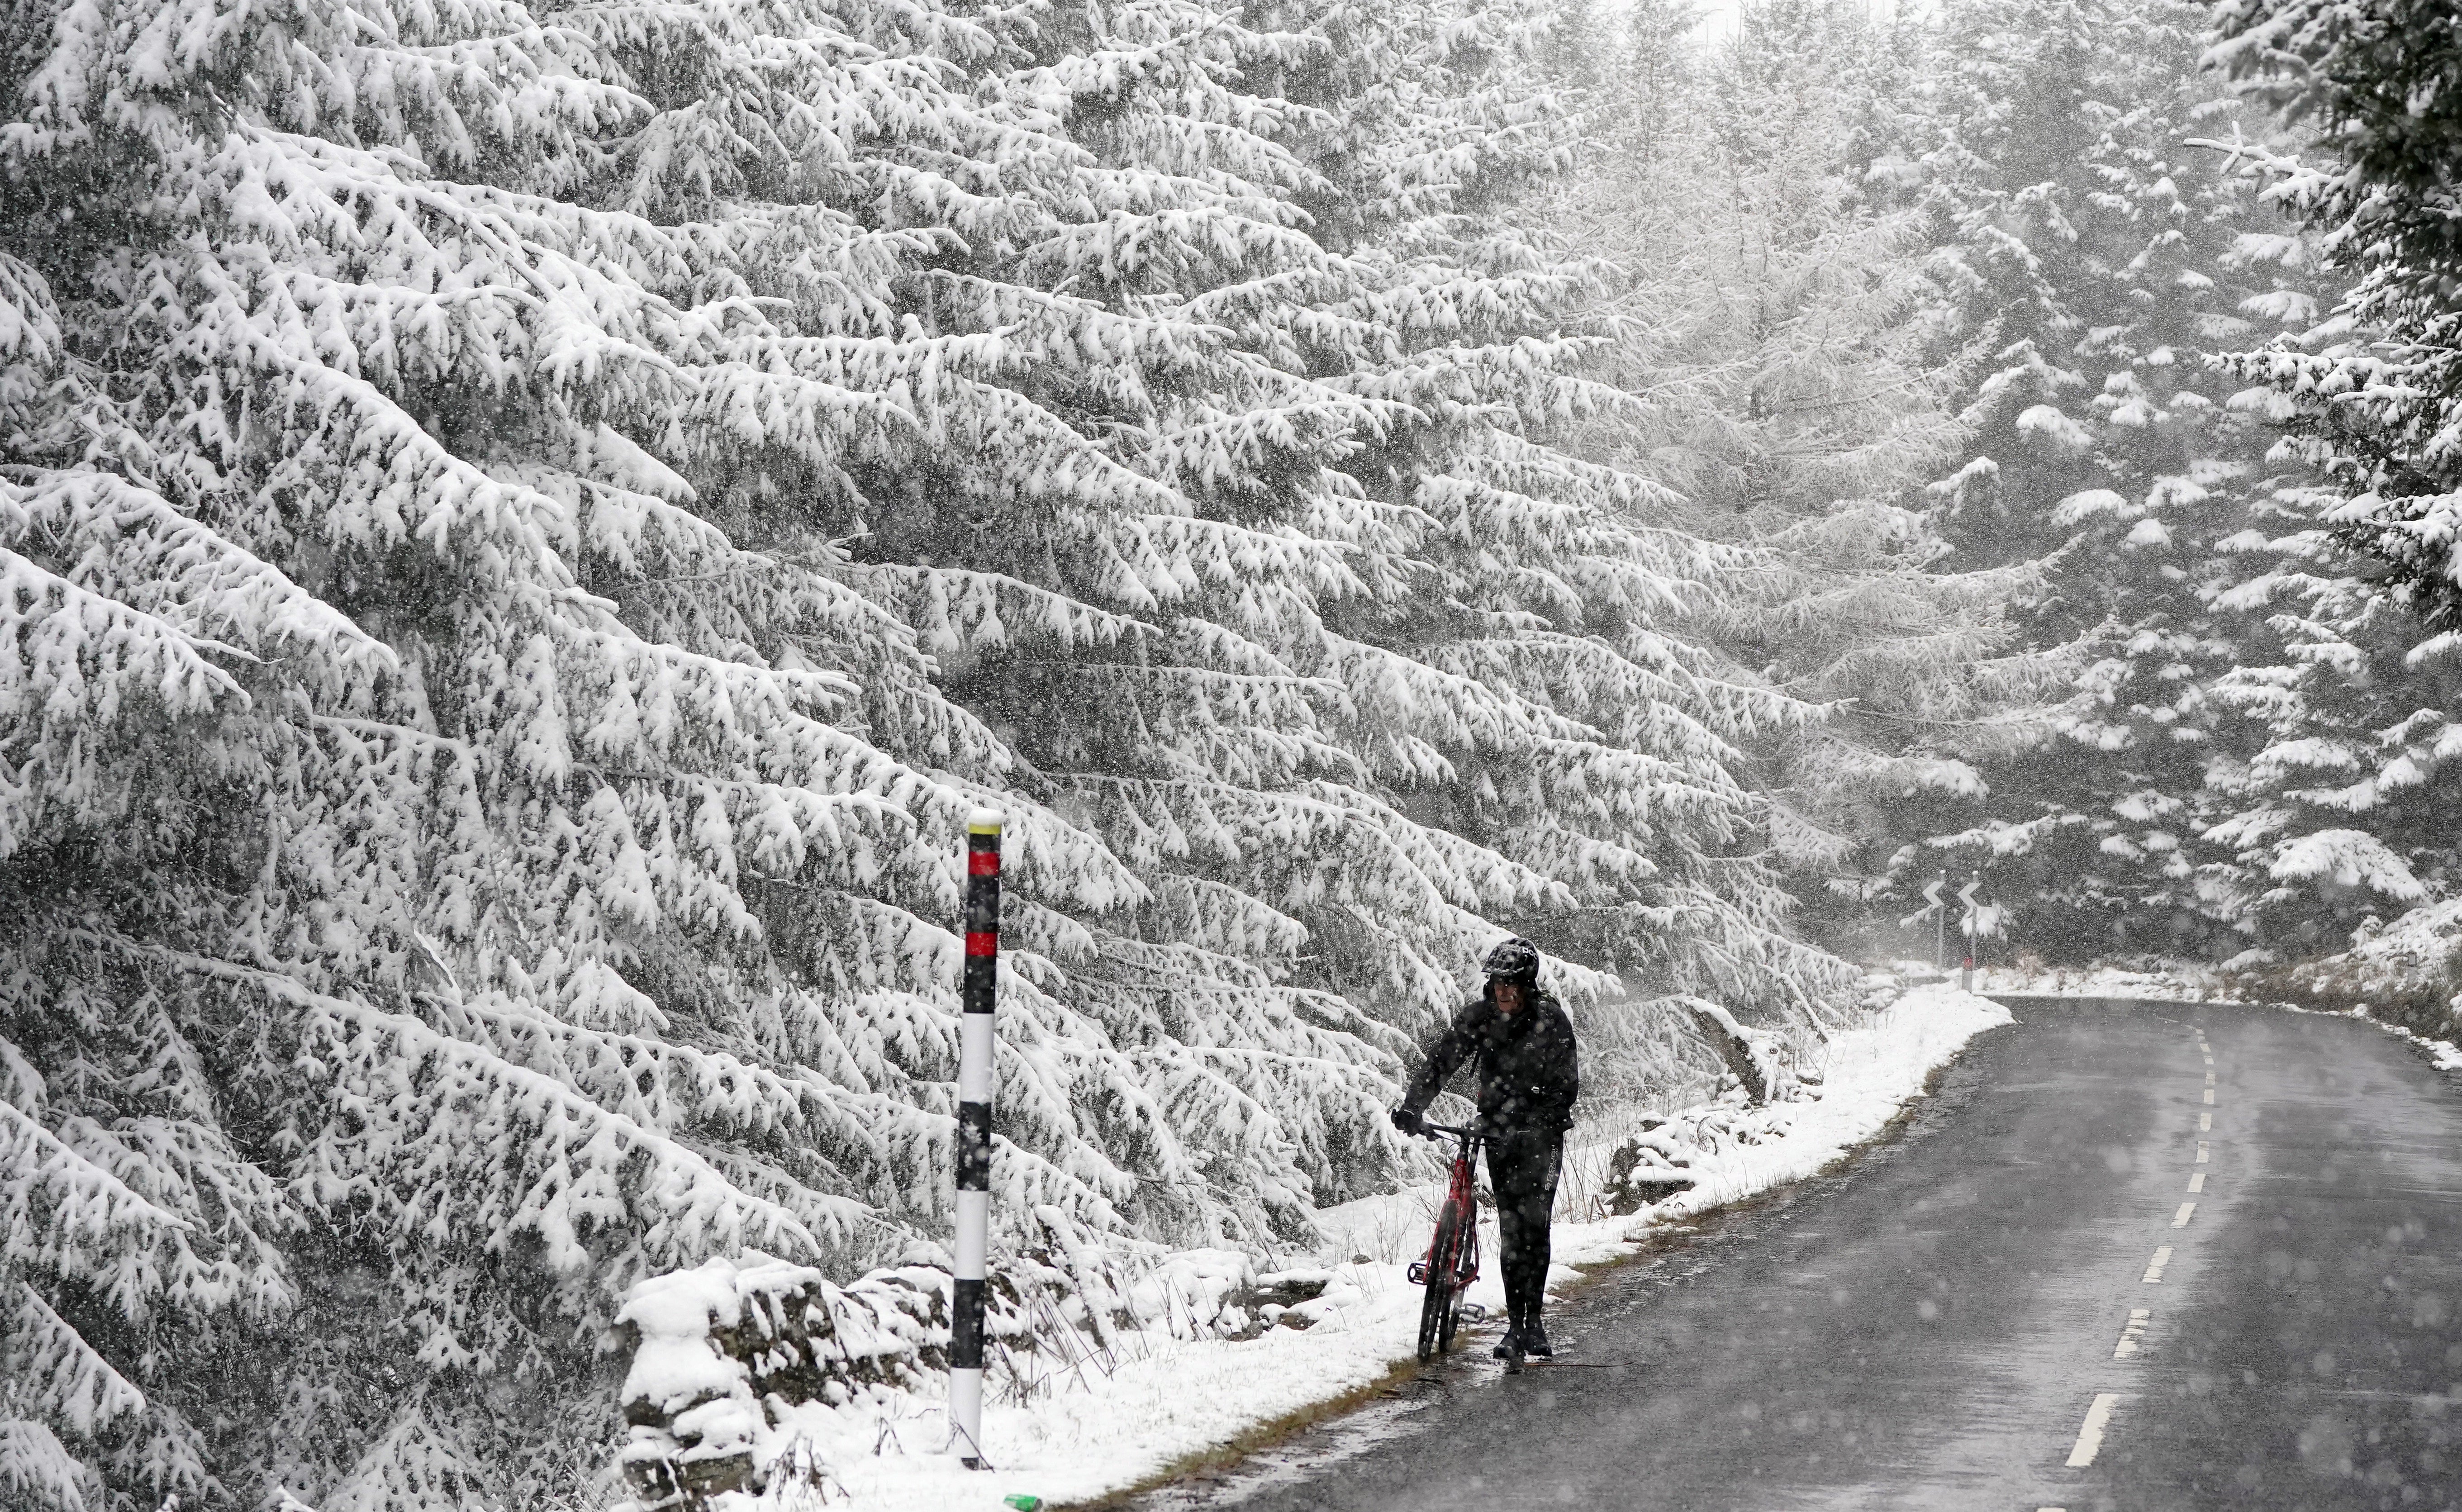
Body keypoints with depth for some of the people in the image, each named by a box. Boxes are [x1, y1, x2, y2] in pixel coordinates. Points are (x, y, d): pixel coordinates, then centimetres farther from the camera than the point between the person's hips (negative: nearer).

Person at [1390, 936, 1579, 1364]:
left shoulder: (1551, 1020, -13)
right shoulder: (1478, 1016, -6)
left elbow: (1567, 1084, -13)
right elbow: (1442, 1060, -9)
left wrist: (1537, 1126, -26)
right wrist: (1413, 1107, -23)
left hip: (1542, 1130, -2)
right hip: (1499, 1131, 2)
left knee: (1534, 1222, -13)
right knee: (1511, 1227, -1)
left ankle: (1534, 1321, -7)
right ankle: (1516, 1326, 1)